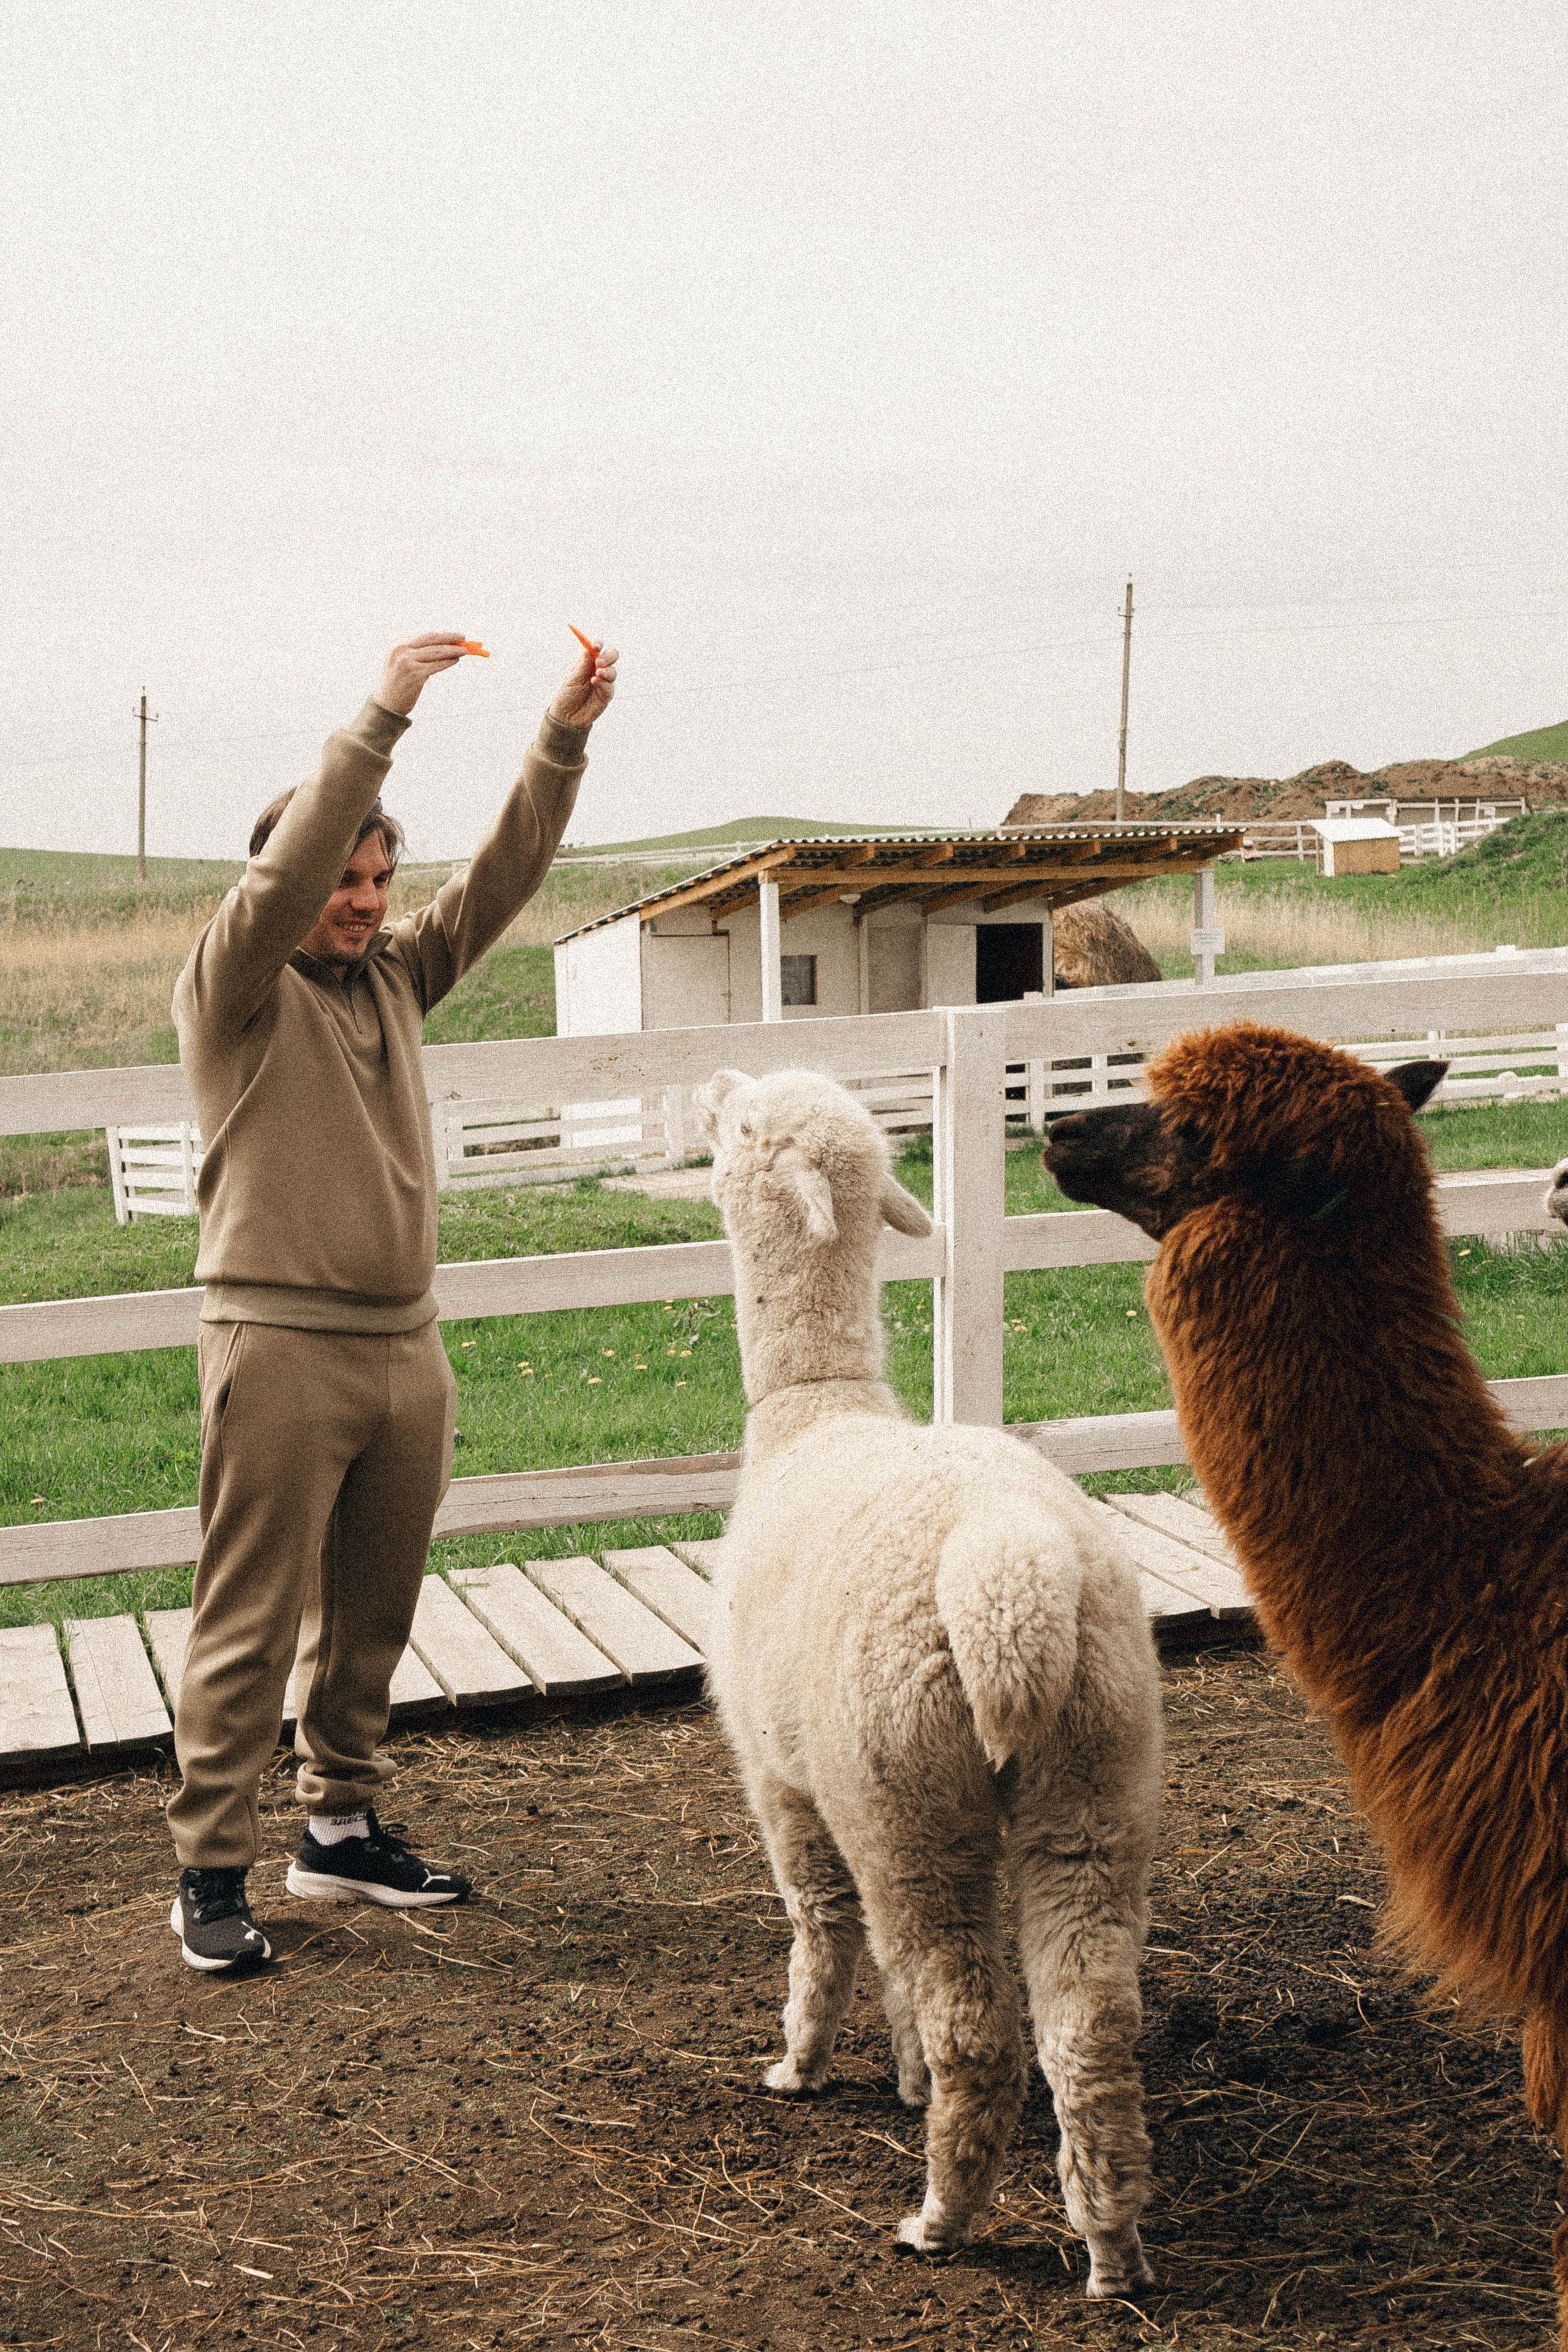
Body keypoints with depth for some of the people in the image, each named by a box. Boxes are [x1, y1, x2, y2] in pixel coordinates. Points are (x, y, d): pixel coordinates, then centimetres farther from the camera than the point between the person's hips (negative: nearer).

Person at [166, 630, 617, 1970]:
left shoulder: (397, 977, 14)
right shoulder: (234, 993, -3)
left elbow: (502, 877, 7)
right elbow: (283, 871, -19)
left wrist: (565, 740, -5)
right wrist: (382, 720, -24)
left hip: (407, 1346, 6)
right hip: (282, 1345, -6)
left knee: (369, 1621, 14)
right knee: (251, 1627, -3)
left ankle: (343, 1831, 27)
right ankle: (211, 1872, 5)